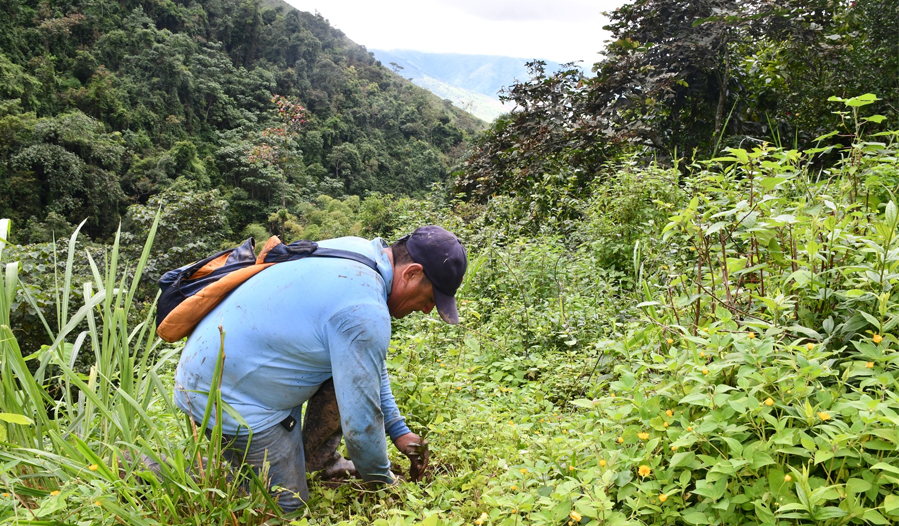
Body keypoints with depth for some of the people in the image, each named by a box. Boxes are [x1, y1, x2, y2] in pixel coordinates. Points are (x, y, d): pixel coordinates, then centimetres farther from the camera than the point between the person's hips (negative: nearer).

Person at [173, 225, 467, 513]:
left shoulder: (359, 250, 1)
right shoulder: (365, 313, -29)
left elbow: (372, 364, 13)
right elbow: (360, 419, -20)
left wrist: (398, 431, 16)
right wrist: (383, 481, 0)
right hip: (230, 400, -9)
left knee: (359, 362, 4)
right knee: (287, 504, 5)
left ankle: (319, 459, 17)